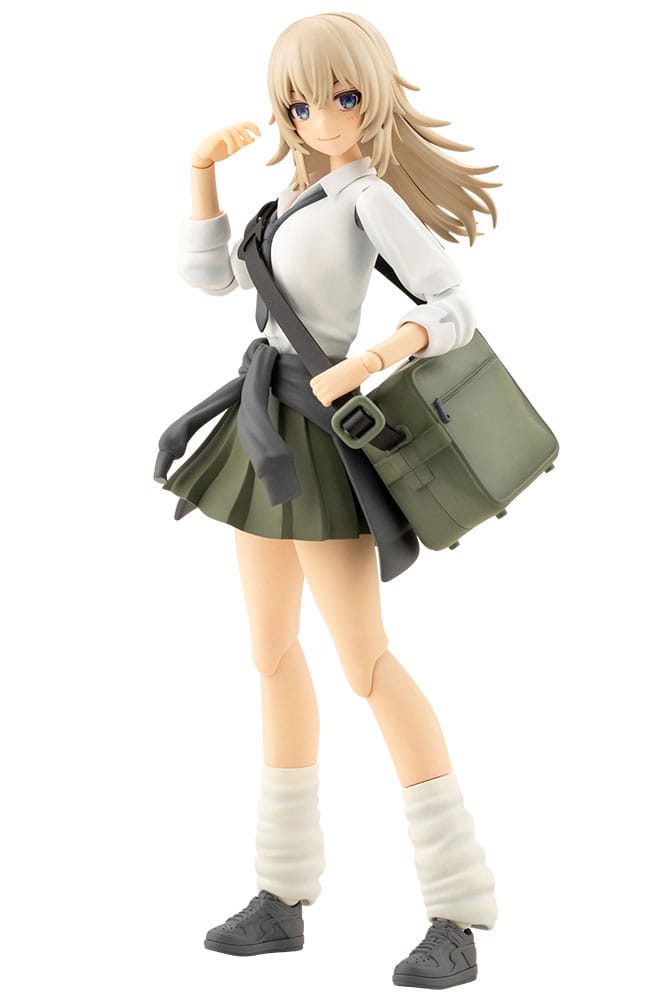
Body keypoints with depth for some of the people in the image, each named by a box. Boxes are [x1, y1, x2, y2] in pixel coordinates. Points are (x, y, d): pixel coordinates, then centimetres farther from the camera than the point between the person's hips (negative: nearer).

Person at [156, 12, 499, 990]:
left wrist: (376, 355, -36)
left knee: (366, 662, -13)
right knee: (273, 652, 10)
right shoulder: (307, 193, 15)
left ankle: (458, 916, -10)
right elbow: (211, 277, 16)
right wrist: (203, 168, 7)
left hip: (316, 438, -9)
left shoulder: (372, 194, -13)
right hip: (265, 431, 9)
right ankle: (285, 893, 19)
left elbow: (456, 311, -21)